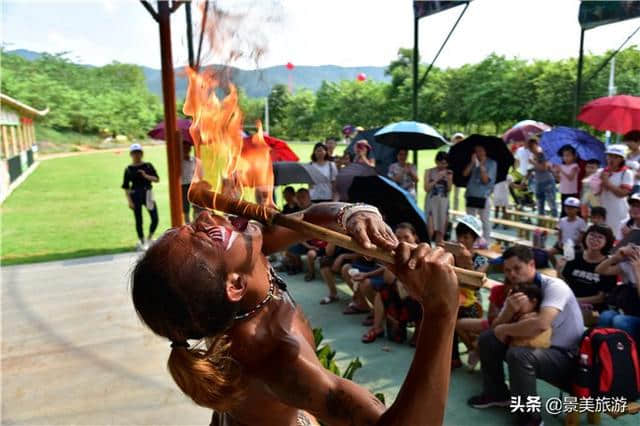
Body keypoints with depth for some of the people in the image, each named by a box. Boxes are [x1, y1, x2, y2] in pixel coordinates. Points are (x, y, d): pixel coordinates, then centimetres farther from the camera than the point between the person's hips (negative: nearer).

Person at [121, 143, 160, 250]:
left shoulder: (148, 166, 5)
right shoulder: (129, 169, 1)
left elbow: (157, 179, 0)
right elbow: (126, 187, 0)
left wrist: (146, 176, -17)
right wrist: (129, 201, -7)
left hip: (148, 194, 2)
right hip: (135, 195, -2)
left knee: (155, 218, -3)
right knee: (139, 220, 4)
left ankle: (149, 238, 20)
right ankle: (142, 242, 16)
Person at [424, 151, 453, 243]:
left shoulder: (448, 173, 8)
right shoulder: (429, 172, 3)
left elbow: (449, 189, 1)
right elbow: (426, 188, -4)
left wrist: (449, 179, -13)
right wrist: (437, 178, -10)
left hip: (444, 203, 2)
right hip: (432, 202, -2)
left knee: (441, 231, 3)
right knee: (430, 231, -11)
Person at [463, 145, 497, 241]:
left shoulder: (492, 163, -3)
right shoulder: (474, 162, 9)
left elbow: (486, 180, -12)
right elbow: (465, 174, -4)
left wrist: (482, 166, -15)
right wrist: (472, 163, -11)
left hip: (483, 196, -5)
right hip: (471, 195, 5)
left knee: (485, 220, 1)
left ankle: (485, 241, 8)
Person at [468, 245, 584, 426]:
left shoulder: (553, 286, -22)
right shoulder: (517, 291, 1)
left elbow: (541, 324, -40)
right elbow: (496, 328, -2)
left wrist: (505, 329, -23)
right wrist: (509, 310, -24)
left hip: (566, 356, -8)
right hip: (537, 346, 8)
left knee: (518, 355, -34)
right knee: (487, 339, -2)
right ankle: (497, 393, 17)